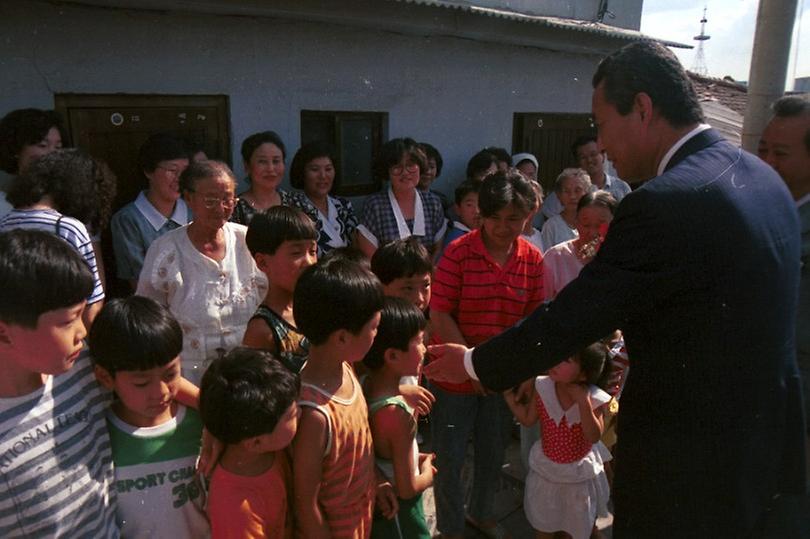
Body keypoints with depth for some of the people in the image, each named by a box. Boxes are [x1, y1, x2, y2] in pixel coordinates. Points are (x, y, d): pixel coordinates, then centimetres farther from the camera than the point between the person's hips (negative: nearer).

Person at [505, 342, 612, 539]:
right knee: (543, 523, 26)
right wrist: (510, 397, -21)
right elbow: (528, 420, -8)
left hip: (580, 472, -2)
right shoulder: (542, 386, -18)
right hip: (546, 467, 2)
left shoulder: (594, 398, -25)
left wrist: (583, 402, -39)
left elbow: (594, 437, -29)